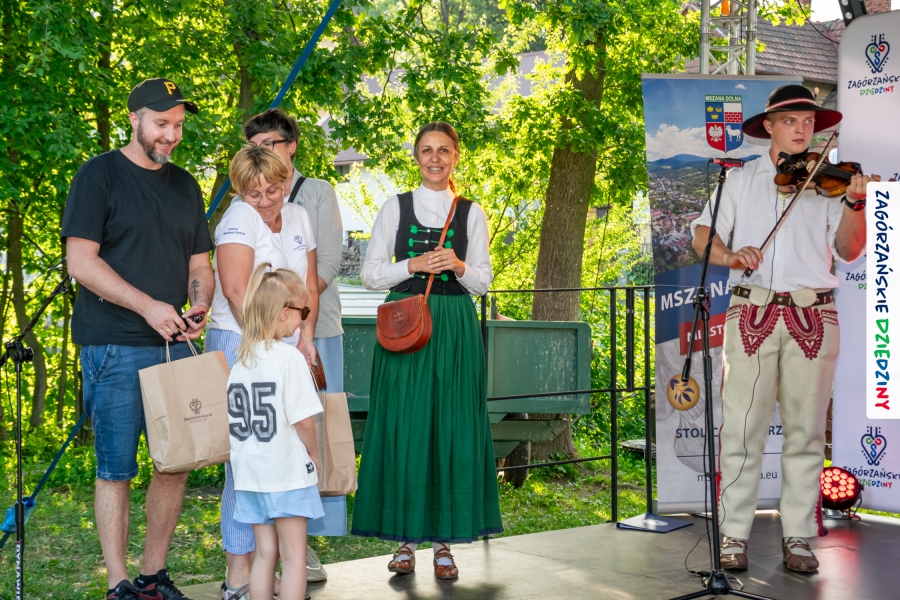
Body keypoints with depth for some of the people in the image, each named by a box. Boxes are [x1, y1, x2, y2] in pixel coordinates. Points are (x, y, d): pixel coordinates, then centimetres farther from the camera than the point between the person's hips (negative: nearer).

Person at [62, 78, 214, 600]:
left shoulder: (185, 185, 16)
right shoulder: (99, 175, -2)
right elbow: (81, 262, -10)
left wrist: (199, 308, -3)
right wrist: (149, 306, -16)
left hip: (175, 344, 6)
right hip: (115, 347, -6)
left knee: (176, 463, 7)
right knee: (116, 469, 0)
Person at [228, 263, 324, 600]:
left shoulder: (240, 361, 5)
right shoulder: (289, 357, -15)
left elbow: (234, 423, 8)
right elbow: (303, 420, -17)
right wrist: (314, 453, -1)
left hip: (249, 473, 6)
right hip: (287, 472, -6)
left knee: (265, 553, 15)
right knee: (294, 555, 4)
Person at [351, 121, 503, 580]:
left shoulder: (471, 212, 8)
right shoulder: (395, 207, 7)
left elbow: (484, 281, 9)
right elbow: (370, 274, 4)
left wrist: (459, 266, -10)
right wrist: (414, 265, -10)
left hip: (454, 327, 1)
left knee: (452, 429, 0)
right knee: (403, 427, -3)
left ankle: (444, 541, 8)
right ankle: (406, 539, 8)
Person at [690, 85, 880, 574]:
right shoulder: (740, 181, 13)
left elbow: (849, 250, 3)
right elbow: (702, 236, 4)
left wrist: (854, 204, -14)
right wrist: (730, 254, -16)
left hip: (812, 316, 0)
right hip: (752, 313, 0)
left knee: (806, 431, 2)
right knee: (741, 427, -2)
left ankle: (797, 537, 10)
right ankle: (734, 534, 5)